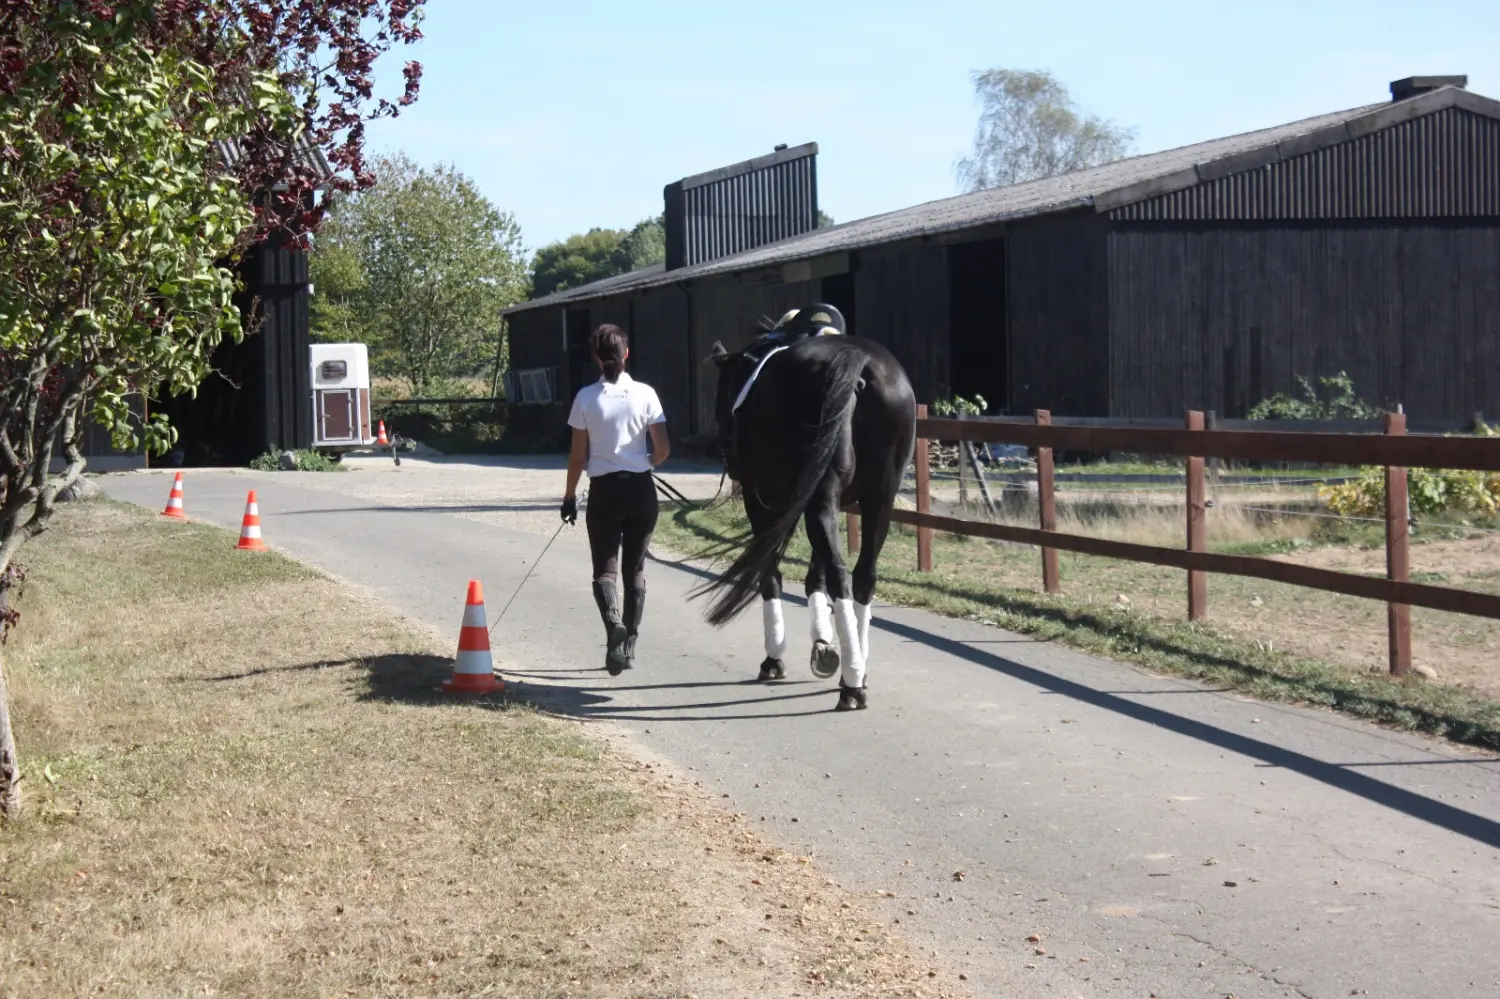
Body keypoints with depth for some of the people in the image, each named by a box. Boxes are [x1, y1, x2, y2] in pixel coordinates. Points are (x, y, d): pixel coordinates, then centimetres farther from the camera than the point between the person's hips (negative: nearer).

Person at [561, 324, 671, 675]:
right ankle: (628, 644, 15)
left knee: (605, 568, 4)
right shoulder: (644, 394, -3)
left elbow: (578, 455, -3)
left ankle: (614, 623, -24)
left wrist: (569, 495, 8)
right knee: (635, 568, 13)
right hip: (640, 489, 2)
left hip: (604, 491, -1)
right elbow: (663, 449, -4)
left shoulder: (586, 398, -5)